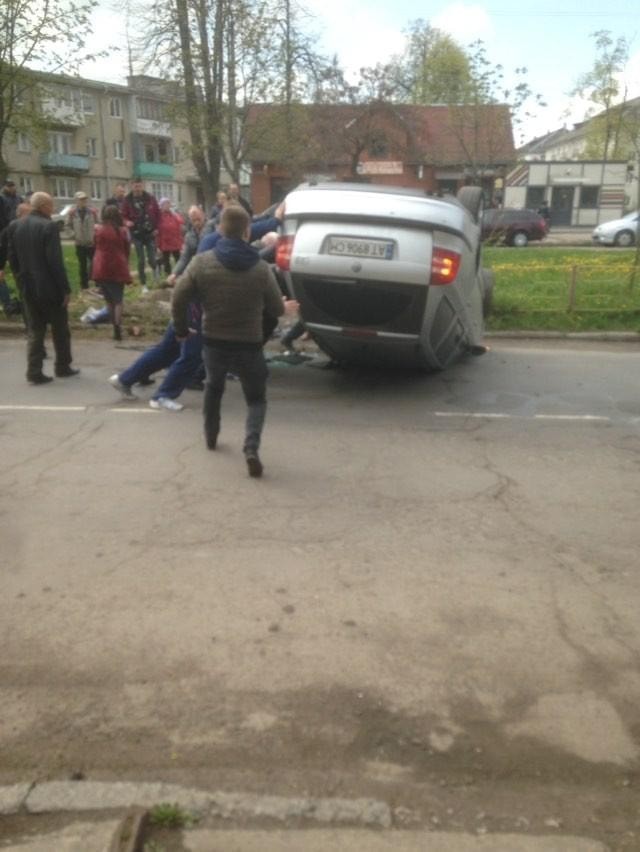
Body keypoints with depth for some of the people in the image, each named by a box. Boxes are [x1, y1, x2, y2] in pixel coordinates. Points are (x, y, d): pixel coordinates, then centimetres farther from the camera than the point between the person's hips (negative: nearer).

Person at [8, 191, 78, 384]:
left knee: (35, 331, 10)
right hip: (50, 287, -6)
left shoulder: (17, 227, 6)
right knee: (60, 330, 10)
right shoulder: (49, 226, -15)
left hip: (28, 288, 6)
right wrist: (65, 288, -14)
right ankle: (63, 367, 20)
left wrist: (24, 276, 19)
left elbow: (12, 258, 9)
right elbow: (55, 261, -19)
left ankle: (34, 372, 5)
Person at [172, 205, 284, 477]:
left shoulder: (201, 262, -9)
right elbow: (277, 310, -1)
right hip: (249, 346, -2)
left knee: (214, 387, 30)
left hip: (213, 343, 2)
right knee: (256, 399, 12)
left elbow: (179, 299, -6)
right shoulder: (261, 268, -10)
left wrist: (181, 329, 10)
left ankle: (210, 436, 42)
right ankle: (251, 449, -11)